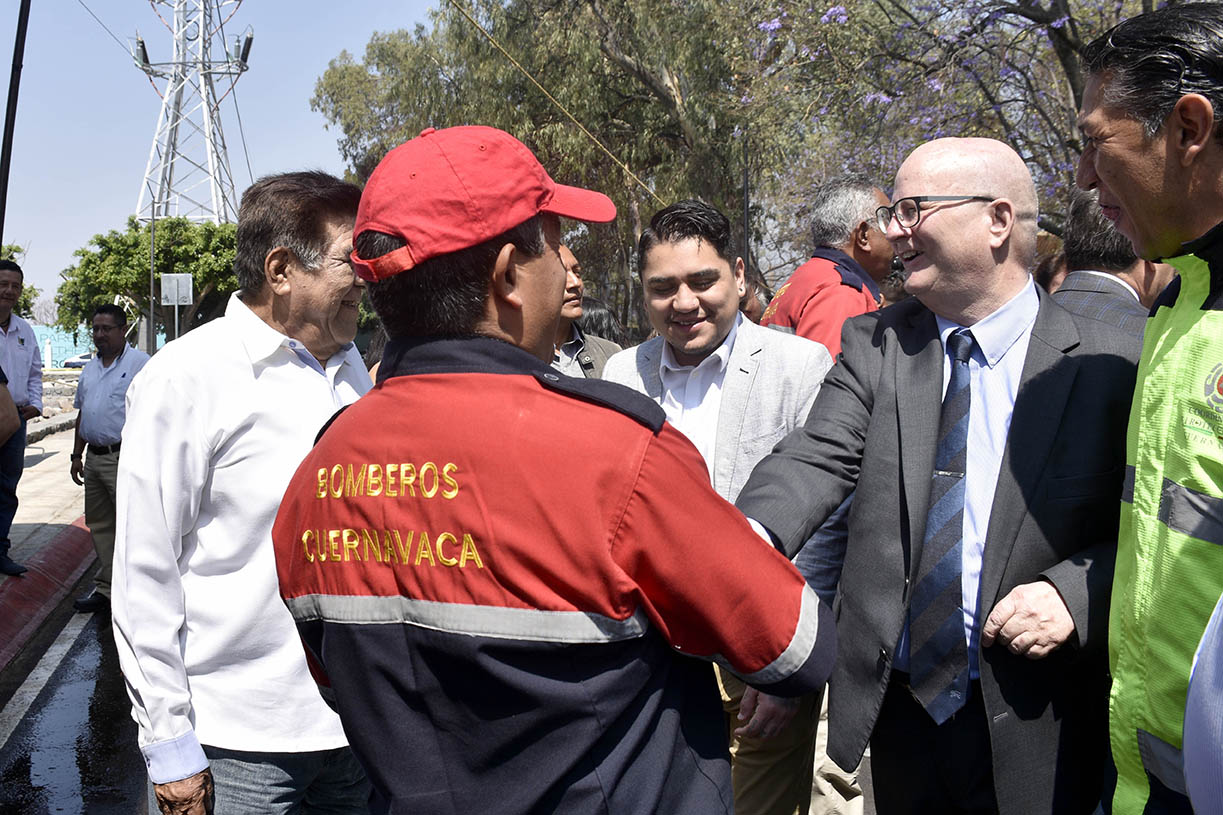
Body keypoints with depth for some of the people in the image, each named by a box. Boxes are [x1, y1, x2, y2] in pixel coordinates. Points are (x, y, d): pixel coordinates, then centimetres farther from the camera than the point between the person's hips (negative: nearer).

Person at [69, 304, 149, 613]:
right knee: (99, 525, 13)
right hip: (94, 458, 8)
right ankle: (105, 588, 22)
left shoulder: (140, 364, -7)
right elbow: (82, 416, 24)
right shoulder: (89, 370, 17)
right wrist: (76, 456, 21)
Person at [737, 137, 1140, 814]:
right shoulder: (872, 346, 1)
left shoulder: (1110, 367, -7)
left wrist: (1075, 594, -19)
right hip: (895, 708, 3)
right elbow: (818, 457, -12)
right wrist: (752, 536, -31)